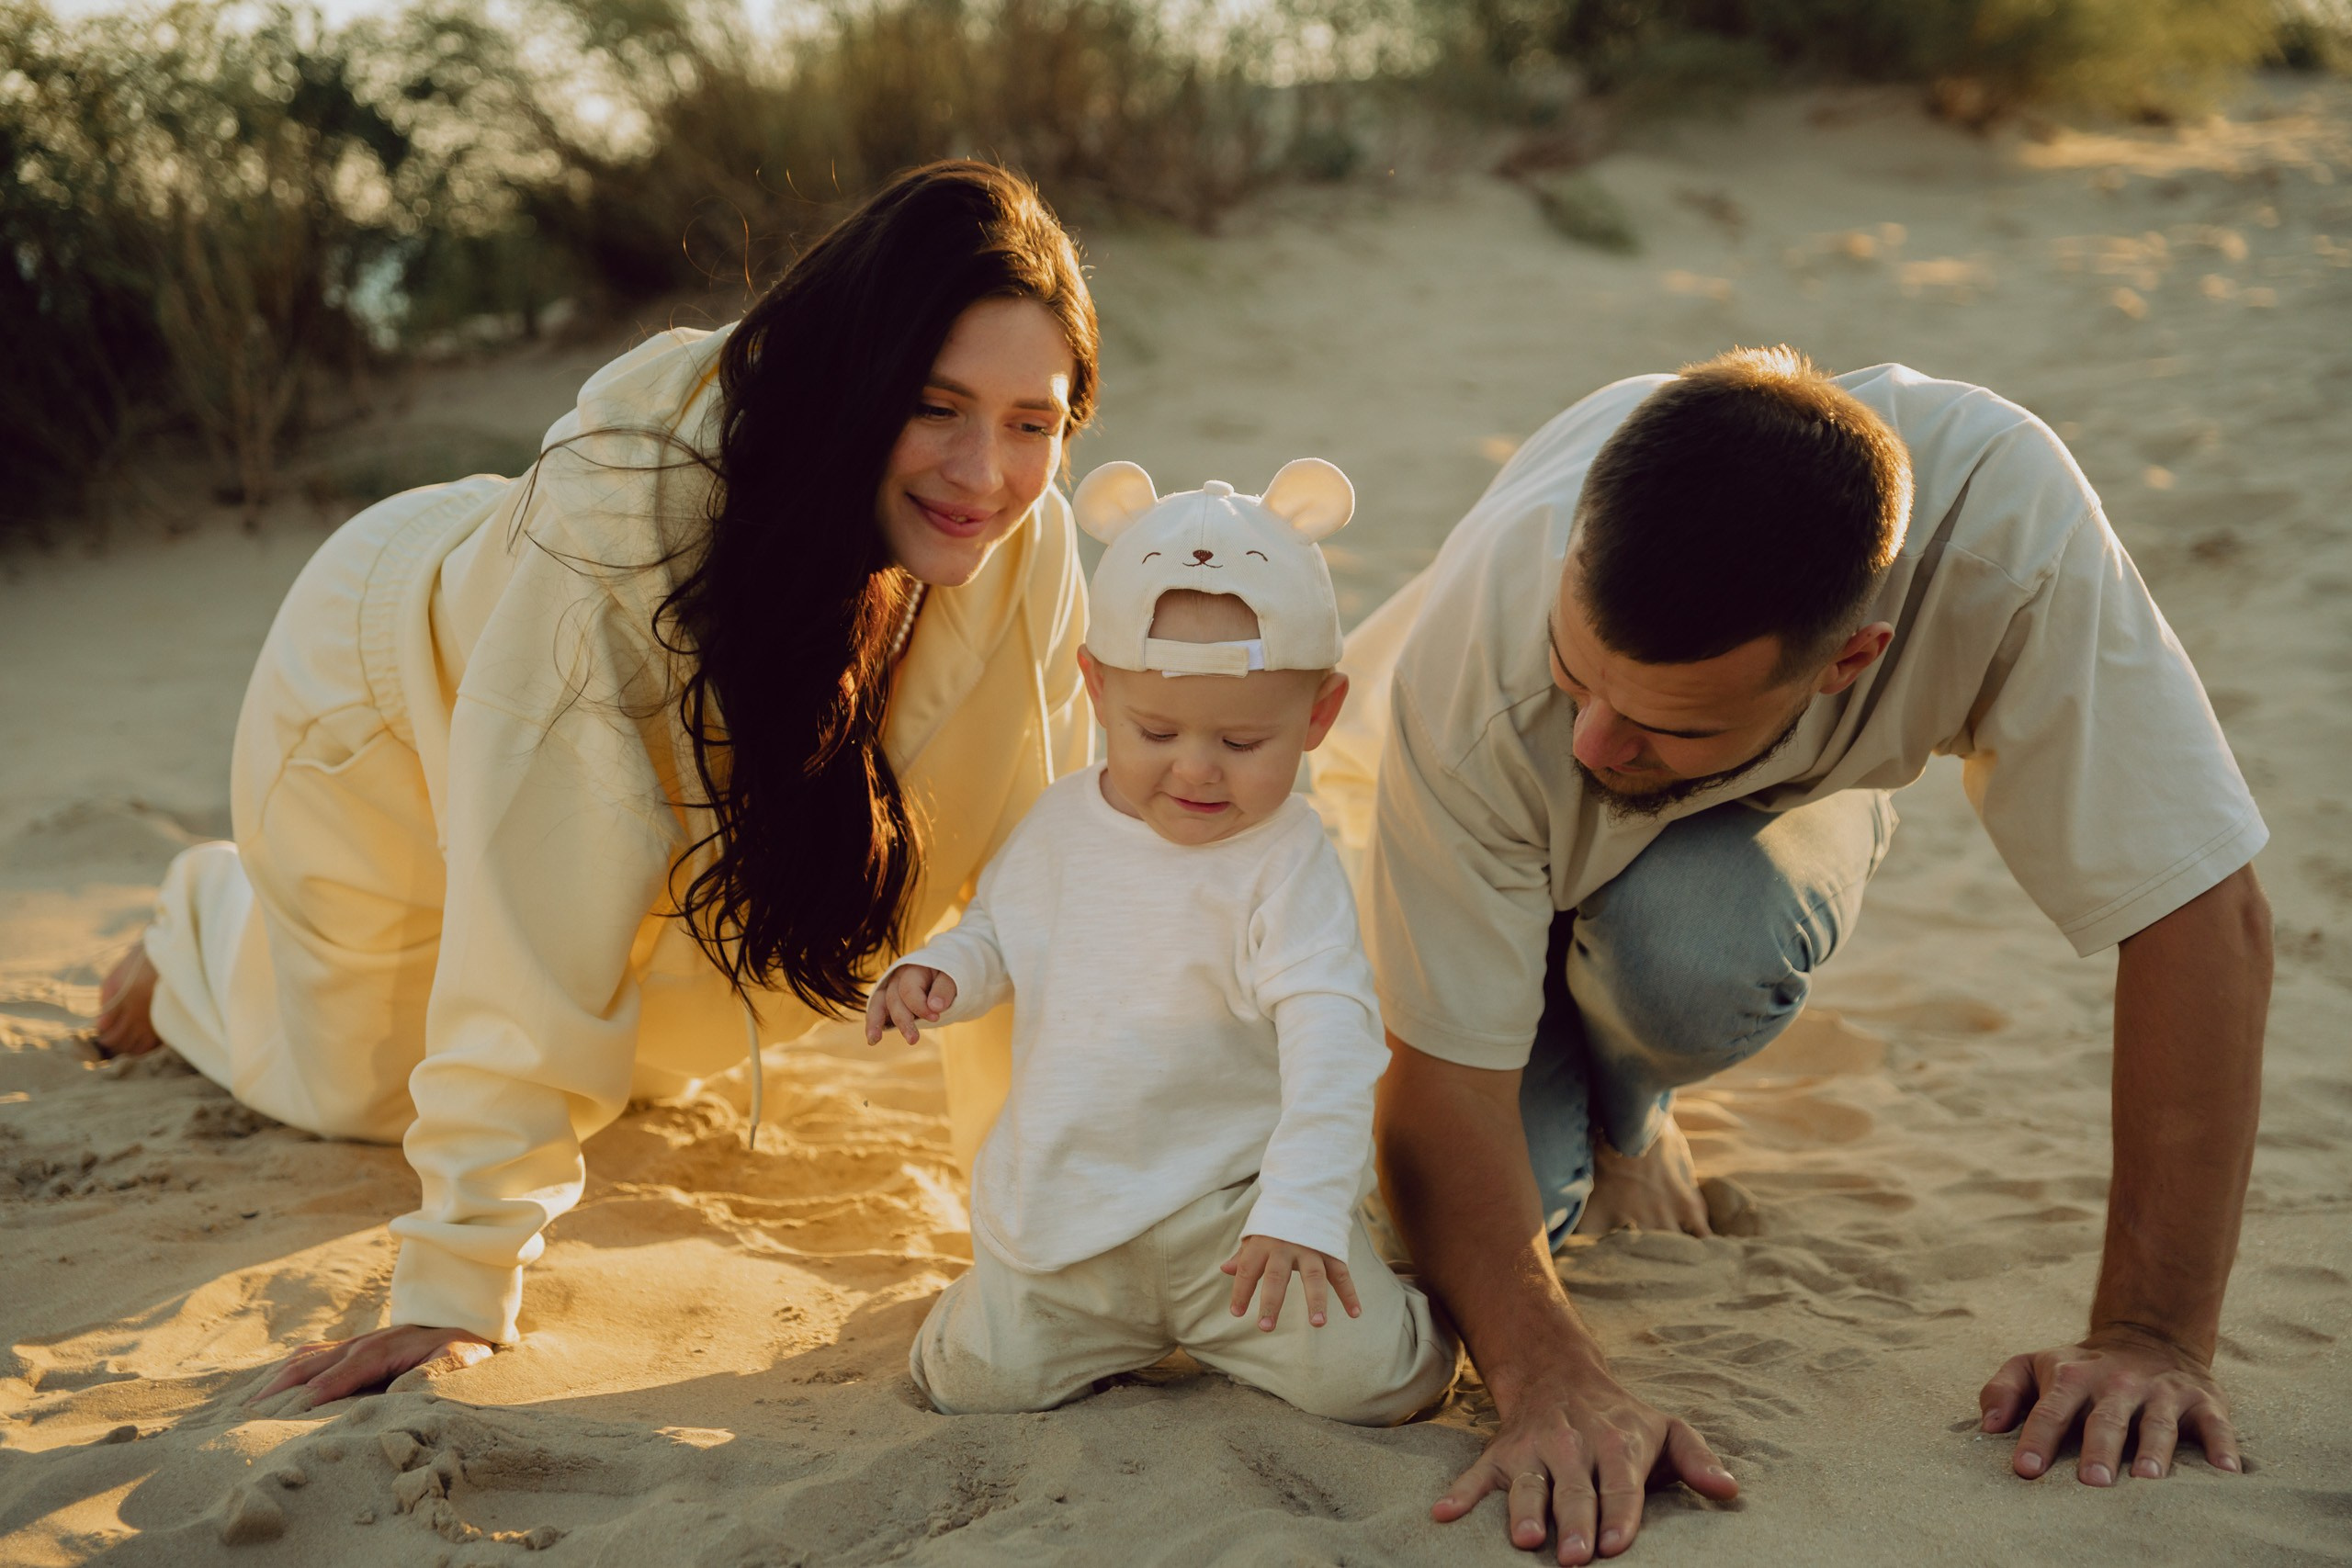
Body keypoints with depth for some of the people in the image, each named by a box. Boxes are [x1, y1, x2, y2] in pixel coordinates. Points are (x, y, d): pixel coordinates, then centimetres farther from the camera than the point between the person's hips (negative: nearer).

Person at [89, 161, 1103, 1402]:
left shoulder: (1024, 546, -30)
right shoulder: (626, 513, -45)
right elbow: (532, 944, -44)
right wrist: (457, 1290, -44)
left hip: (678, 751, 4)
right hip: (392, 703, -4)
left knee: (633, 1073, 23)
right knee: (354, 1086, 14)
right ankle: (205, 920, 44)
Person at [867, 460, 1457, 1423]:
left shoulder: (1286, 864, -16)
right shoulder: (1062, 822, 3)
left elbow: (1330, 1042, -24)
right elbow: (998, 933, 20)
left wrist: (1304, 1207, -36)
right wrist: (935, 973, -4)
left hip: (1230, 1204, -5)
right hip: (1059, 1203, 5)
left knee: (1361, 1375, -20)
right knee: (972, 1379, -5)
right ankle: (1112, 1326, 24)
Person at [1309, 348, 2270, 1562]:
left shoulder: (1999, 513, -41)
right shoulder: (1474, 659, -41)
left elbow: (2197, 910, -35)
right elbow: (1444, 1082, -34)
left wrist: (2152, 1338, -35)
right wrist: (1548, 1382, -48)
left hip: (1748, 824, 1)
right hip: (1452, 835, -1)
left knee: (1697, 944, -36)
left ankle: (1623, 1116, 2)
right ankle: (1563, 1132, 12)